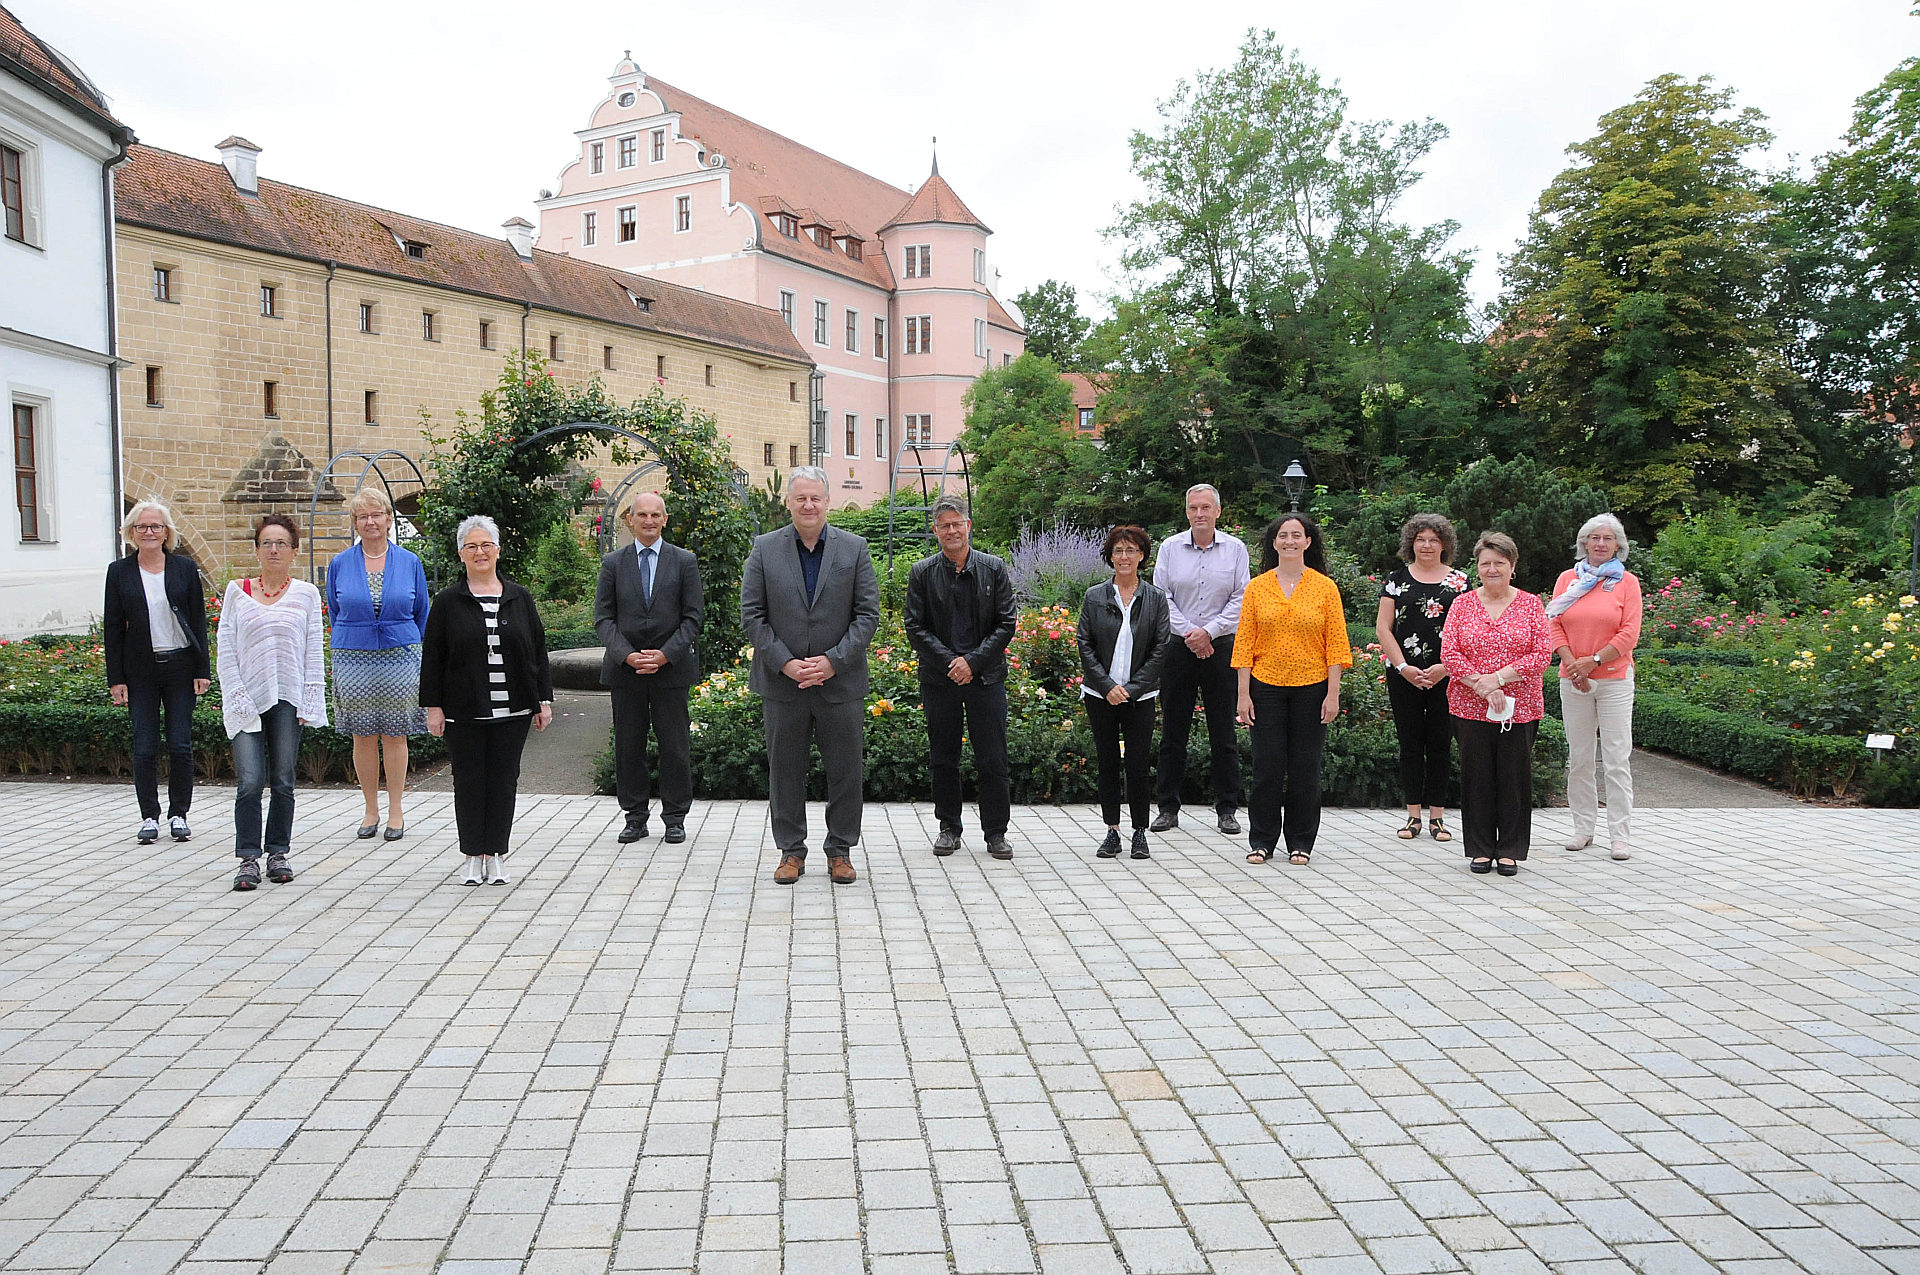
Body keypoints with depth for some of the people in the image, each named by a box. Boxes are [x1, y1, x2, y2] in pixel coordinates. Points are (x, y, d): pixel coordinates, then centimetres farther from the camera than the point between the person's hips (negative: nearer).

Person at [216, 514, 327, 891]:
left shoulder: (306, 594, 7)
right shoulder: (237, 592, 6)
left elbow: (314, 652, 6)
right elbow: (226, 649, 5)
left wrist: (309, 702, -1)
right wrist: (237, 697, -5)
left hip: (287, 698, 1)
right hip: (247, 700, -1)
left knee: (283, 781, 5)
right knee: (249, 781, -10)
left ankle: (278, 853, 16)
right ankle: (248, 859, -4)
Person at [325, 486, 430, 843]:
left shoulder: (410, 562, 4)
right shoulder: (340, 564, 5)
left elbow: (421, 615, 12)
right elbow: (334, 613, 15)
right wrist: (350, 647, 14)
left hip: (400, 657, -1)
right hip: (353, 661, 1)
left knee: (395, 736, 3)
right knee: (362, 737, 5)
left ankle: (395, 810, 12)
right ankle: (370, 809, 17)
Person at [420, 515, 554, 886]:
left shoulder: (519, 598, 7)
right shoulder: (447, 601, 2)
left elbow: (538, 653, 8)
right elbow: (432, 658, 1)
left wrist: (544, 701, 4)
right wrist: (433, 707, -4)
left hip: (512, 711, 1)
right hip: (464, 713, -1)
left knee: (504, 780, 5)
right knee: (469, 781, 4)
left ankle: (496, 855, 15)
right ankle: (472, 856, 15)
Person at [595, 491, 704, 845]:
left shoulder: (684, 561, 4)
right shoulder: (613, 563, 7)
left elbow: (693, 616, 0)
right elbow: (603, 618, 3)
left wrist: (665, 655, -12)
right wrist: (626, 655, -11)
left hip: (671, 668, -1)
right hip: (624, 668, 1)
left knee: (675, 746, 2)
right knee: (628, 746, 6)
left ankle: (675, 818, 13)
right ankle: (635, 817, 17)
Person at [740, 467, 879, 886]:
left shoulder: (854, 549, 2)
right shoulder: (765, 549, 2)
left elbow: (867, 614, -1)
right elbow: (751, 615, 0)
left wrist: (833, 661, -12)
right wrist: (785, 663, -11)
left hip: (840, 679, 0)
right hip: (782, 681, 0)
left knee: (846, 771, 5)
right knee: (785, 769, 8)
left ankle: (840, 850, 20)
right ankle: (791, 851, 21)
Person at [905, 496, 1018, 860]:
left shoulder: (994, 569, 3)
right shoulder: (922, 573, 3)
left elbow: (1006, 624, 0)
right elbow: (915, 628, 0)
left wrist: (973, 661, -11)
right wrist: (949, 662, -12)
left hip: (986, 676, 0)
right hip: (939, 678, 1)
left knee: (993, 760, 1)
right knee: (943, 758, 7)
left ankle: (996, 832, 11)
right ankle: (948, 828, 20)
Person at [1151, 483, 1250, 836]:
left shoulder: (1235, 549, 3)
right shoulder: (1170, 548, 4)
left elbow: (1241, 600, -1)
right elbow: (1162, 596, 1)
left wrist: (1208, 631, -11)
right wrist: (1188, 632, -10)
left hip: (1221, 646, 0)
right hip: (1178, 647, 1)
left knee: (1223, 731, 3)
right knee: (1173, 730, 4)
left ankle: (1227, 809, 11)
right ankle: (1168, 807, 12)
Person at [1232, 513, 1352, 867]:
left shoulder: (1325, 587, 1)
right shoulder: (1257, 587, 3)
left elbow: (1336, 644, 0)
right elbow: (1244, 642, 2)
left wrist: (1333, 694, -6)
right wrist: (1243, 694, -3)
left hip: (1311, 688, 0)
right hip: (1266, 687, 0)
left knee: (1305, 767, 5)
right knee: (1267, 765, 2)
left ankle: (1300, 842, 17)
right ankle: (1262, 841, 15)